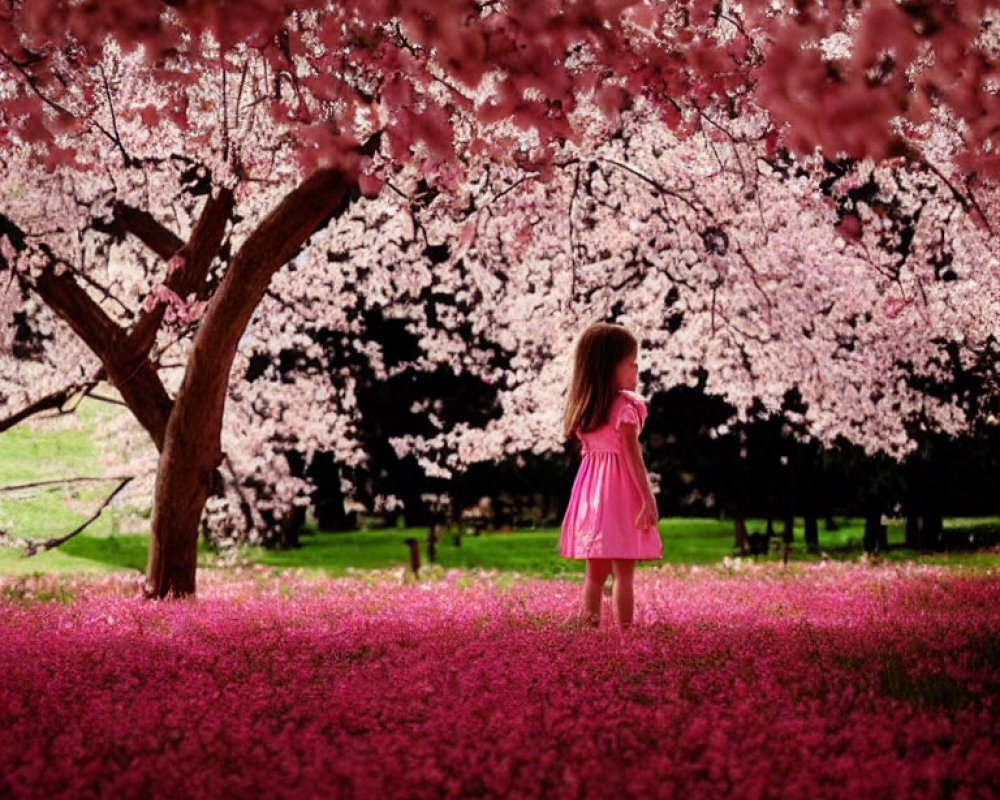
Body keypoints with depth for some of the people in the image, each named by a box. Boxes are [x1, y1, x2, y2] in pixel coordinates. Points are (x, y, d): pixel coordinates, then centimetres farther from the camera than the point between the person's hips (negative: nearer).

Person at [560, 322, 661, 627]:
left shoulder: (584, 408, 7)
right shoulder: (625, 407, -13)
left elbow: (584, 448, 10)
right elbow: (633, 456, -15)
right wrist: (648, 499, -13)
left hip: (590, 488, 7)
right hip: (619, 490, -6)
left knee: (595, 572, 11)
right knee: (623, 573, -3)